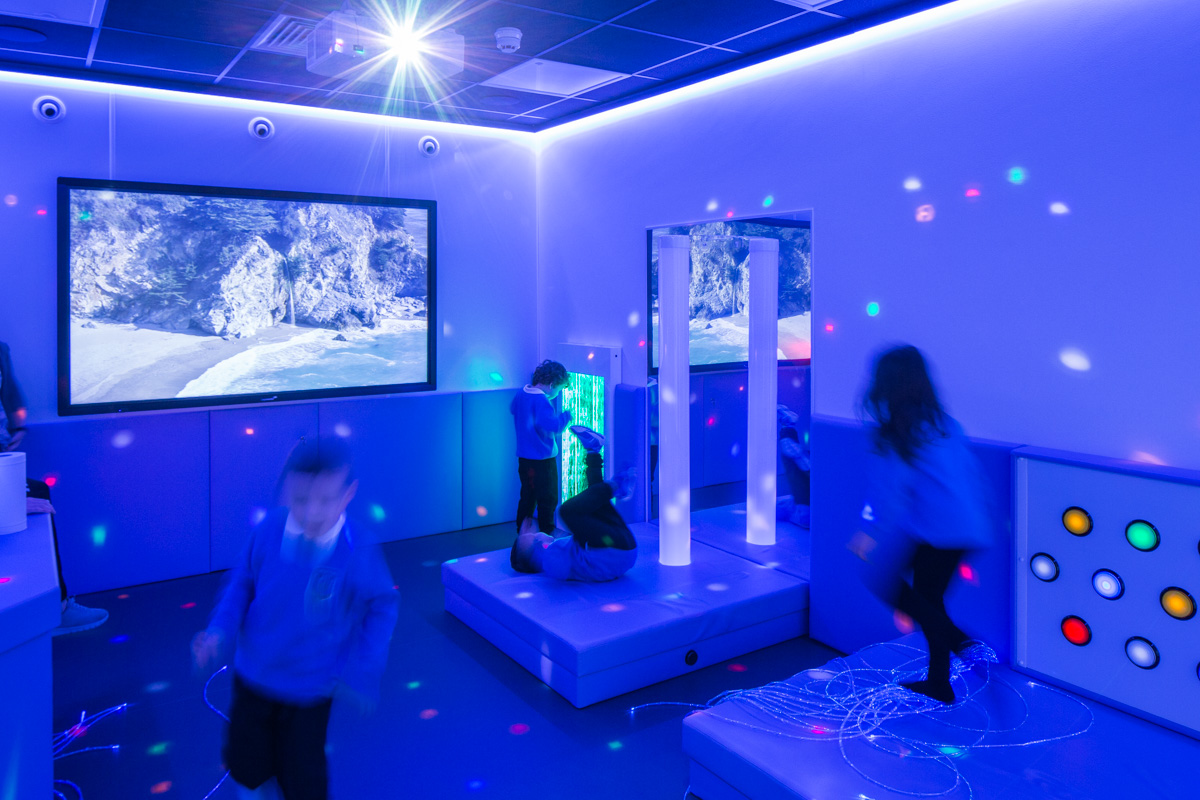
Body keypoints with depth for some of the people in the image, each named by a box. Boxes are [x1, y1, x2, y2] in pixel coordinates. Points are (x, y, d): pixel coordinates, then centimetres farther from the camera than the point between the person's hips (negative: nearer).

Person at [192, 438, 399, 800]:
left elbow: (383, 606, -12)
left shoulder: (356, 554, -27)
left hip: (310, 689, -3)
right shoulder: (268, 532, -20)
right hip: (253, 677, 3)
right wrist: (220, 630, -15)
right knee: (244, 760, 25)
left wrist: (362, 670, -14)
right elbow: (242, 580, -3)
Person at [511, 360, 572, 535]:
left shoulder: (521, 394, 4)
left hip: (524, 458, 9)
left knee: (527, 498, 18)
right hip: (542, 459, -9)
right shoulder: (541, 400, -23)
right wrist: (566, 415, -16)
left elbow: (513, 409, 26)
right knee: (548, 501, 3)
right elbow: (553, 425, -35)